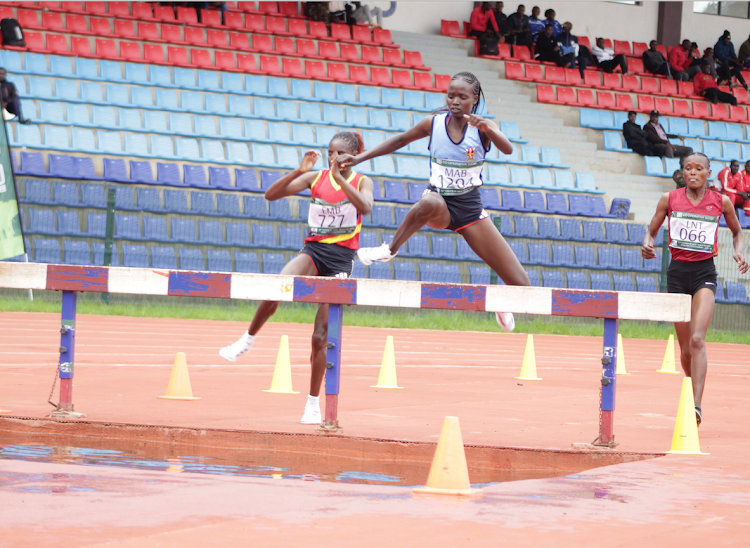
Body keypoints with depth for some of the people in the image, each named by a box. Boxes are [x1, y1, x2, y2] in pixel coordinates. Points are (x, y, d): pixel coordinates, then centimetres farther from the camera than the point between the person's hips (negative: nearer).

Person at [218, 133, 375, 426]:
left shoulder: (362, 182, 1)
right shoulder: (316, 177, 5)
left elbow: (365, 207, -22)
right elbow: (271, 195, -3)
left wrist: (340, 177, -27)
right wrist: (298, 172, -16)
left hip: (341, 258, -1)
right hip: (313, 250, 1)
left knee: (321, 336, -2)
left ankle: (313, 403, 10)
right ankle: (247, 340, -14)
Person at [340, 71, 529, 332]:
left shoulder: (483, 127, -9)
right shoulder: (434, 123, -4)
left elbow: (507, 149, -28)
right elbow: (400, 140, 10)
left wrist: (487, 129, -48)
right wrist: (359, 158, 6)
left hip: (471, 208, 1)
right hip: (441, 206, -1)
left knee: (519, 283, -5)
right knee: (430, 202, -44)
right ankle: (390, 249, -23)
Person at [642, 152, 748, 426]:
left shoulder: (721, 202, 2)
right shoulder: (669, 199, 2)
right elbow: (651, 231, 12)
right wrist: (647, 244, -11)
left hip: (704, 273, -2)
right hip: (677, 271, 2)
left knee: (697, 339, -19)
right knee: (685, 348, 6)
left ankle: (697, 406, -25)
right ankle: (692, 392, 29)